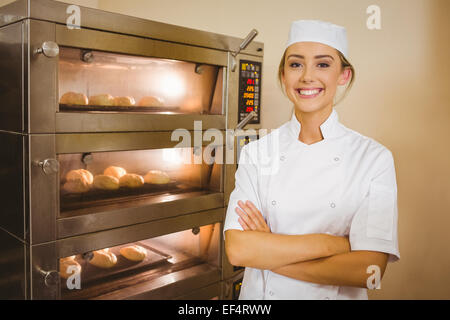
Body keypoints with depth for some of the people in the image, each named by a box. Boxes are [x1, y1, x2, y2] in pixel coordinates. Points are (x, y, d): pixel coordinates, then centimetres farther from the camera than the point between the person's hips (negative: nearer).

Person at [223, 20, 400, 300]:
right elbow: (237, 249, -19)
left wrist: (268, 254, -19)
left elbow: (369, 271, -19)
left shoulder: (375, 158, -12)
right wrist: (333, 243, -22)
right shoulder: (256, 153, -10)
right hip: (260, 295, 1)